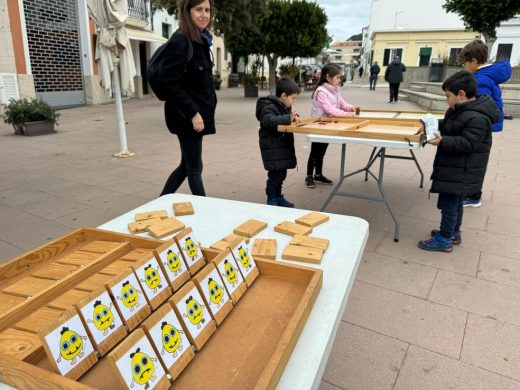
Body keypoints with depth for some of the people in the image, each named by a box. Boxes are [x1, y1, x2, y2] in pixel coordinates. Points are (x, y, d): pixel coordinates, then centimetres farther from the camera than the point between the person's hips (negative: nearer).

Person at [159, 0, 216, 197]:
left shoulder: (201, 41, 12)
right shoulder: (180, 41, -15)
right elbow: (170, 83, -21)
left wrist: (200, 111, 15)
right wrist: (192, 113, -22)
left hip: (197, 113, 9)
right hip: (186, 116, -9)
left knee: (187, 164, 16)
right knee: (194, 167, 3)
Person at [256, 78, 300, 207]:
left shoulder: (285, 107, 13)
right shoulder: (269, 107, -15)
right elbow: (269, 121, -31)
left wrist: (293, 116, 3)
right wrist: (288, 118, -36)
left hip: (283, 146, 9)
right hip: (273, 148, -9)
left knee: (282, 173, 16)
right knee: (275, 174, -5)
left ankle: (278, 197, 31)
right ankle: (271, 201, 9)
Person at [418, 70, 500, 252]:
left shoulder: (476, 118, -24)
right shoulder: (460, 110, 9)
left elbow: (469, 143, -28)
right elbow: (447, 126, 22)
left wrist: (443, 142, -32)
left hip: (460, 172, -11)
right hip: (456, 169, 11)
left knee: (448, 203, -3)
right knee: (455, 201, 21)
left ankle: (444, 239, 8)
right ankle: (454, 232, 36)